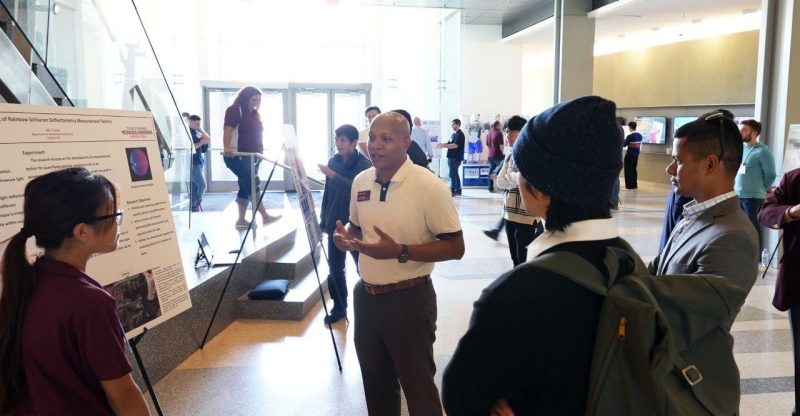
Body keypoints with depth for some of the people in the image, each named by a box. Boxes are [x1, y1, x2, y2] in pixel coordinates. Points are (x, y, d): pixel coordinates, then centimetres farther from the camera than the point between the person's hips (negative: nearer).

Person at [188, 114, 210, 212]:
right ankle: (196, 206, -2)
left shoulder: (198, 133, 16)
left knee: (195, 187, 7)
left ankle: (194, 207, 9)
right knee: (202, 185, -13)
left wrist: (206, 142, 1)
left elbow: (204, 150, 19)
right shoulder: (187, 133, -6)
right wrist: (201, 142, -16)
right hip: (192, 163, -7)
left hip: (199, 163, 7)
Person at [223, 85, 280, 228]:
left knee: (246, 187, 8)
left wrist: (260, 152, 20)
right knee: (252, 184, -13)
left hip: (252, 156, 9)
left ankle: (241, 220, 13)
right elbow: (227, 129, -18)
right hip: (237, 156, -9)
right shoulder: (235, 110, -7)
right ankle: (265, 216, -15)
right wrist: (227, 147, -31)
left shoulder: (254, 114, 18)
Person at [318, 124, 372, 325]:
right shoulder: (333, 161, 6)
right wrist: (323, 221, 12)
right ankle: (339, 307, 22)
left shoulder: (364, 164, -9)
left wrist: (333, 175, -31)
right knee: (335, 269, 9)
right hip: (335, 224, 5)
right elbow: (327, 193, 11)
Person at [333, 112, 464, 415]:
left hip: (409, 299, -6)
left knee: (417, 385, 8)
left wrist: (400, 251, -27)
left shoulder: (429, 186, -18)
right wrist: (346, 237, -6)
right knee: (376, 382, 22)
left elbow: (455, 247, -17)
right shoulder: (361, 181, 3)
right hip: (365, 296, 6)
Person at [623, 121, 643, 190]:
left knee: (628, 170, 2)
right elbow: (640, 145, 12)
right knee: (634, 169, 16)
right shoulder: (640, 135, 3)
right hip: (636, 154, 7)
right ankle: (635, 185, 19)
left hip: (630, 154, -7)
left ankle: (630, 186, 3)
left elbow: (624, 145, -10)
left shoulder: (630, 136, -20)